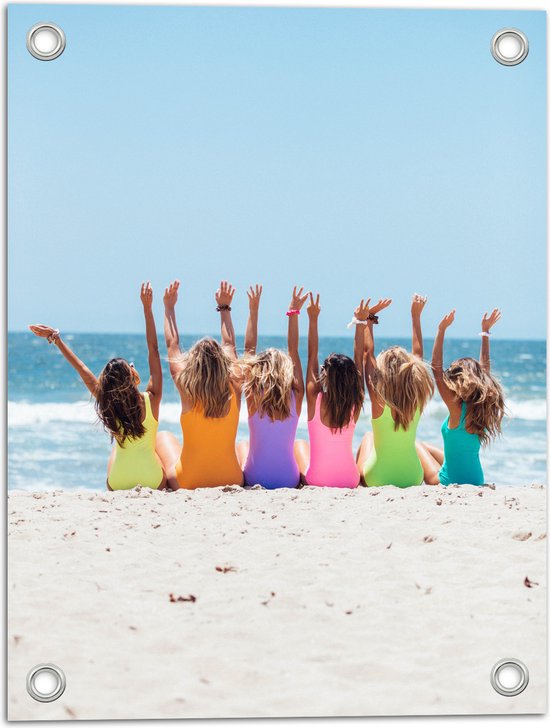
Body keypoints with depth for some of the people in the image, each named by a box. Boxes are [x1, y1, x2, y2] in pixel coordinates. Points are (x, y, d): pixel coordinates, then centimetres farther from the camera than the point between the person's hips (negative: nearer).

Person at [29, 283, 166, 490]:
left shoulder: (107, 405, -9)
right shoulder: (151, 399, -14)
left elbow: (82, 369, 0)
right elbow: (153, 350, -12)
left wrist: (56, 338, 7)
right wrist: (147, 308, -10)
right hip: (154, 484, -2)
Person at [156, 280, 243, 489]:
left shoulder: (188, 390, -14)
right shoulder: (233, 390, -9)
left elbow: (172, 346, 2)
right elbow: (230, 346, 9)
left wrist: (169, 307, 15)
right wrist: (224, 308, 22)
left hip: (188, 484, -2)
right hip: (231, 482, 2)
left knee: (163, 437, 27)